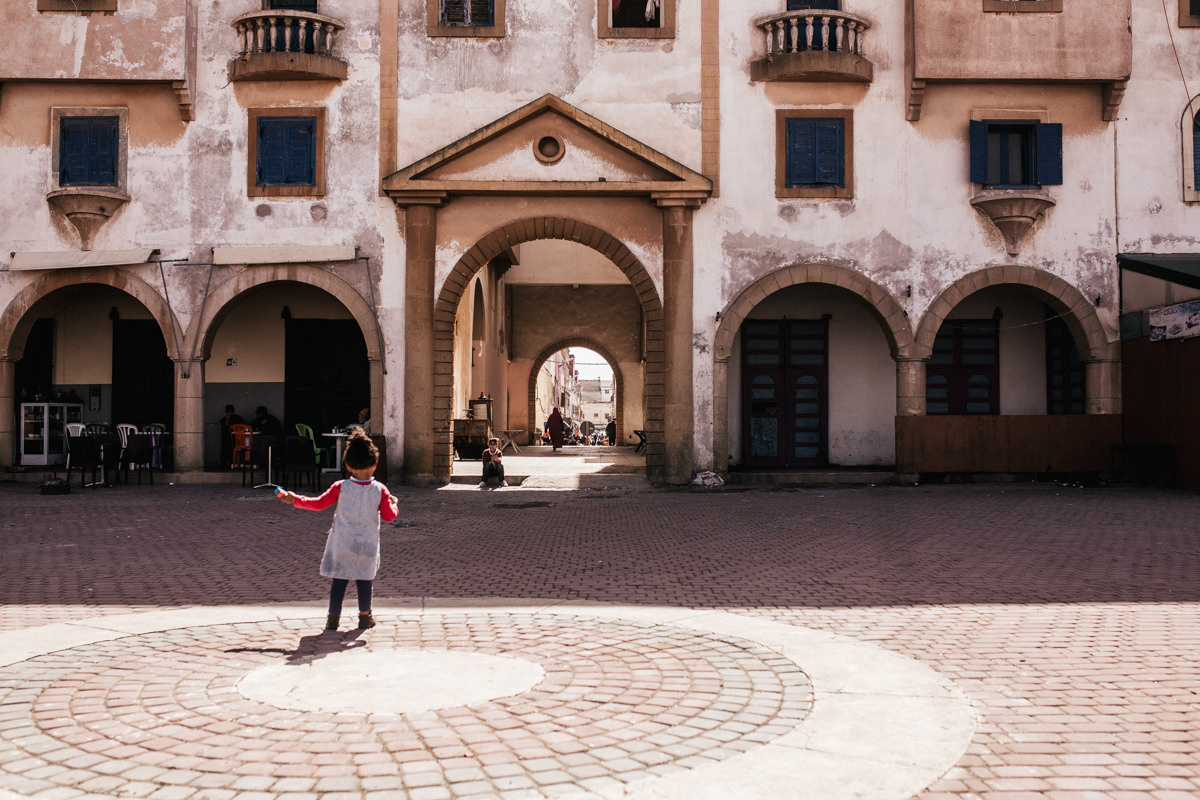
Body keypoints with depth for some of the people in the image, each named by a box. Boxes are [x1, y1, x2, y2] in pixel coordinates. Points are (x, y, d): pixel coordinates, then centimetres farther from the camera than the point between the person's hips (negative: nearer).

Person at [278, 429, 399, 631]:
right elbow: (389, 516, -4)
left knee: (339, 580, 7)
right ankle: (365, 617, 20)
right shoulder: (380, 490, -8)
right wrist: (394, 504, 18)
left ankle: (333, 617, 11)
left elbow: (319, 504, -4)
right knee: (364, 580, 11)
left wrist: (295, 499, 7)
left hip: (342, 544, 0)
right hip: (367, 545, 0)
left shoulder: (341, 487, -9)